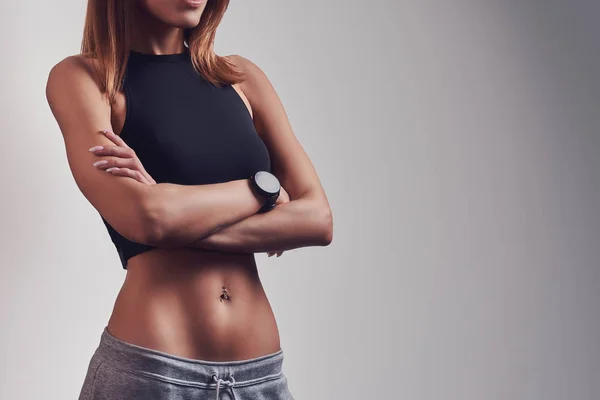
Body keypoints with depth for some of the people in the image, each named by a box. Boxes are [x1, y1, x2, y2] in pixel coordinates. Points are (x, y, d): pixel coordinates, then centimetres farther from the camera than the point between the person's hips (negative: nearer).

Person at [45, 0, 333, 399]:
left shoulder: (241, 77, 8)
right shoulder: (81, 76, -3)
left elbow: (318, 219, -3)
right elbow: (143, 216, -19)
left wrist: (179, 220, -14)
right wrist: (263, 187, -5)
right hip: (148, 367, -3)